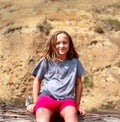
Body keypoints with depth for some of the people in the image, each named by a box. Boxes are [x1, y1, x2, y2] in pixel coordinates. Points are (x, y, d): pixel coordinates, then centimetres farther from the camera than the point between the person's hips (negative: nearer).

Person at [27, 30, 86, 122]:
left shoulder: (74, 62, 13)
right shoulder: (46, 61, 11)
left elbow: (78, 84, 19)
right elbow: (37, 81, 17)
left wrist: (77, 105, 16)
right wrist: (35, 102, 9)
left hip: (66, 99, 1)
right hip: (46, 96, -1)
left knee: (71, 113, -36)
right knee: (41, 113, -36)